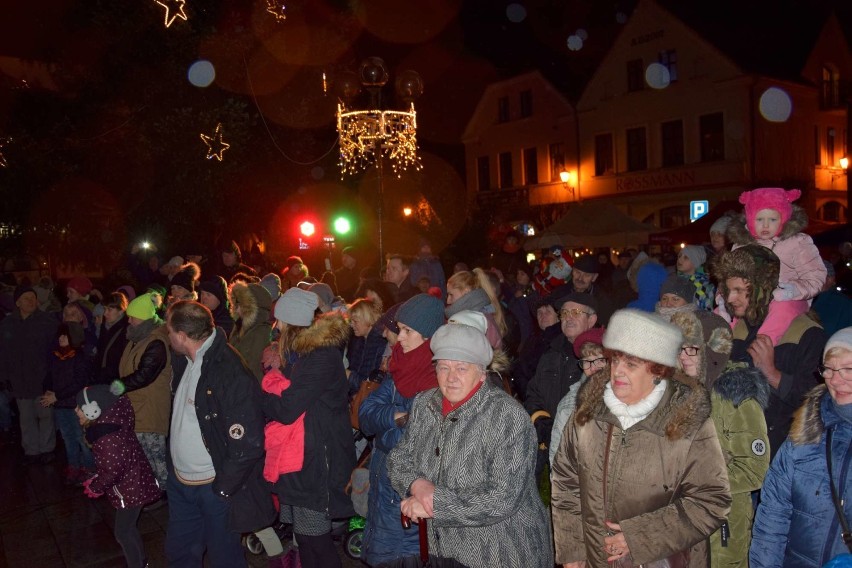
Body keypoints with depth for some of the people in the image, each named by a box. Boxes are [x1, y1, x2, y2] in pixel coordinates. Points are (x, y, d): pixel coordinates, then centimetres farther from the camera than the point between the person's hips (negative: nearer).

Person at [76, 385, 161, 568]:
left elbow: (113, 470, -24)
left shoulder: (106, 436, -27)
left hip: (130, 488, -9)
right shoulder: (108, 423, 0)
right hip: (131, 483, 9)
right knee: (128, 527, 22)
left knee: (123, 532, 5)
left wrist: (96, 487, -10)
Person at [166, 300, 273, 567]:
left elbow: (248, 444, -24)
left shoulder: (231, 373, -25)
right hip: (180, 481, 7)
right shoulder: (184, 361, 1)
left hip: (214, 487, -7)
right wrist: (173, 468, 12)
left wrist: (222, 487, -16)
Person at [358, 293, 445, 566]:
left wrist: (387, 428, -11)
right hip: (384, 478, 7)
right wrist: (394, 416, -17)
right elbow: (366, 413, 0)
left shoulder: (442, 376, -19)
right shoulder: (400, 366, 3)